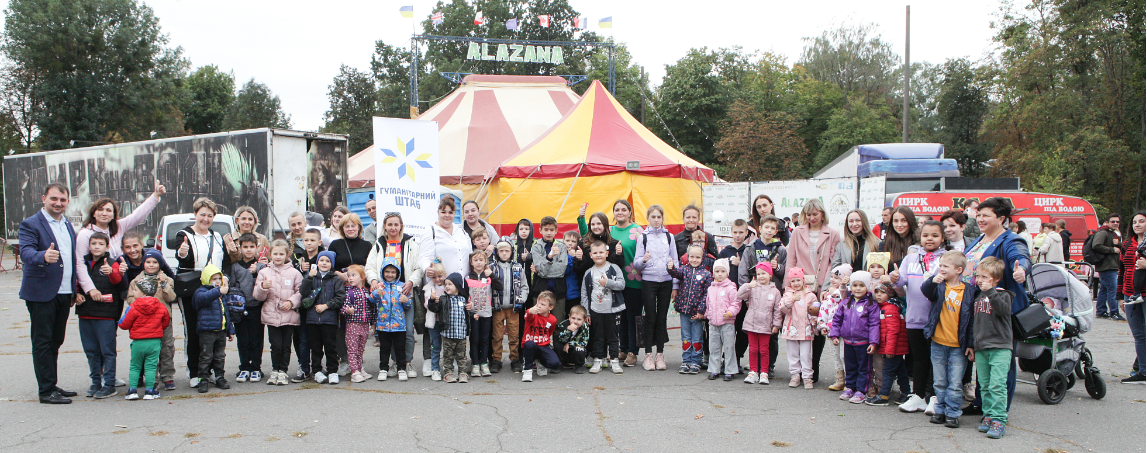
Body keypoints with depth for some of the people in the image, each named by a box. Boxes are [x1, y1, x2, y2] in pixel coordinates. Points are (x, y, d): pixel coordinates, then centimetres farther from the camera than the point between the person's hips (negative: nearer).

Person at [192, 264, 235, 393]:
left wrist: (230, 331, 21)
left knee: (220, 357, 13)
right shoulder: (201, 291, -6)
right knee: (206, 357, -2)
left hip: (221, 331, 6)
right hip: (207, 331, -6)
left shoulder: (223, 295, 16)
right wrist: (218, 291, -49)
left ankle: (220, 378, 23)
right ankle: (203, 380, 5)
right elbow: (203, 297, -33)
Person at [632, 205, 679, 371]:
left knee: (662, 318, 4)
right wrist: (643, 260, -21)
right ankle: (648, 355, 5)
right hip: (649, 281, -2)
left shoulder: (669, 236, 10)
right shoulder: (643, 237, 4)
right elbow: (636, 264, 1)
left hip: (666, 282, 2)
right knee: (650, 318, -2)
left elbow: (675, 261, 11)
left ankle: (660, 354, 11)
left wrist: (675, 285, 5)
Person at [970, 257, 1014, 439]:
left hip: (1000, 348, -6)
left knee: (997, 385, -12)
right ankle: (988, 415, 16)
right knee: (984, 386, 8)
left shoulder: (1003, 295, -2)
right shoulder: (978, 297, 16)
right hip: (980, 349, 6)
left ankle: (998, 419, -11)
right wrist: (971, 344, 22)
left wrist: (991, 292, -27)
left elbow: (1004, 310, -24)